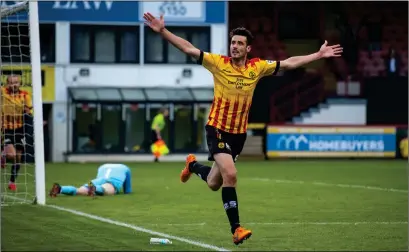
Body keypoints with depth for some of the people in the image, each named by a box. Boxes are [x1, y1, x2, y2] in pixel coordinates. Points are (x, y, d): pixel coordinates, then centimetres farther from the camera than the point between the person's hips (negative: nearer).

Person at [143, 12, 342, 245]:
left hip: (239, 132, 4)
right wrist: (163, 31, -23)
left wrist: (319, 55, 7)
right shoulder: (219, 63, -11)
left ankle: (193, 165, 48)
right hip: (217, 128, -4)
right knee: (230, 175, -22)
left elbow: (289, 63, 7)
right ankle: (236, 228, -14)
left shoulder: (257, 67, -1)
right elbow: (189, 49, -14)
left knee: (214, 183, 14)